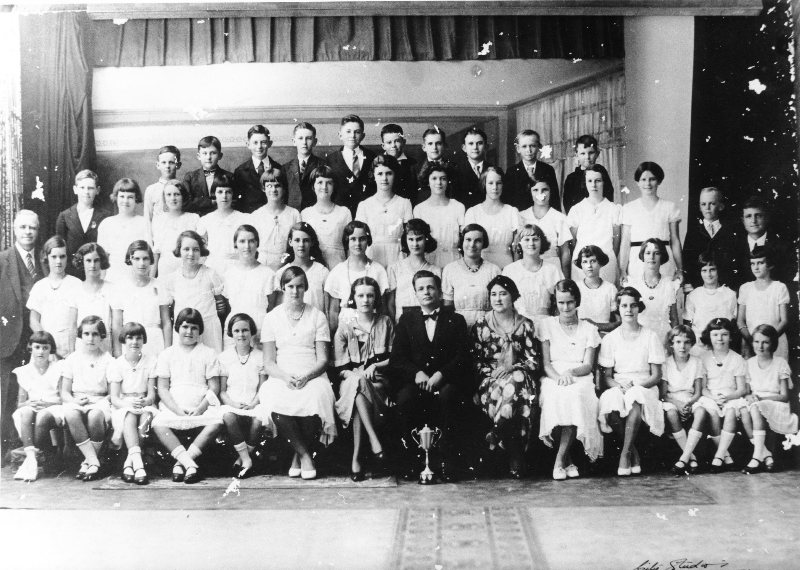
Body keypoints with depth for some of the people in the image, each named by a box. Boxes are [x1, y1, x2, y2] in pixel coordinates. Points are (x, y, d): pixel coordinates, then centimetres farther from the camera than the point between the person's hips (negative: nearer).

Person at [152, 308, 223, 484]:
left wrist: (201, 408, -11)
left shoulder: (208, 354, 13)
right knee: (158, 424, -32)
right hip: (174, 408, 0)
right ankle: (189, 463, -37)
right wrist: (176, 409, -10)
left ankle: (181, 462, -31)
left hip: (202, 407, 0)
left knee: (216, 422, -33)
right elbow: (162, 388, 7)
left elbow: (214, 387, 6)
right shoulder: (167, 354, 14)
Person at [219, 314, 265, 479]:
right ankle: (246, 460, -25)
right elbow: (222, 390, 6)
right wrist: (232, 403, -13)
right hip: (231, 404, 0)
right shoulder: (224, 357, 8)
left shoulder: (260, 356, 8)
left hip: (253, 404, 0)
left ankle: (241, 459, -13)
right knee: (228, 417, -35)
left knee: (258, 419, -33)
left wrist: (253, 403, -13)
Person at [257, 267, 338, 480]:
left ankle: (299, 457, -12)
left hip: (312, 377, 0)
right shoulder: (272, 318, 13)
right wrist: (286, 377, -14)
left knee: (316, 398, -36)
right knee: (275, 402, -35)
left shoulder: (317, 316, 11)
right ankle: (305, 455, -16)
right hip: (281, 378, 1)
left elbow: (323, 360, 5)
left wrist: (306, 377, -15)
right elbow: (268, 363, 7)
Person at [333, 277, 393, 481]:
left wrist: (375, 366, -10)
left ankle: (356, 458, -38)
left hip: (378, 379, 0)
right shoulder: (345, 325, 8)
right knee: (358, 382, -38)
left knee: (358, 391, -35)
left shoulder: (385, 323, 11)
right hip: (351, 379, 0)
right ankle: (374, 440, -42)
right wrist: (358, 374, -15)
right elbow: (340, 367, 4)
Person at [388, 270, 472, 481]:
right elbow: (397, 358, 7)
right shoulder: (406, 319, 15)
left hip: (446, 381, -1)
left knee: (447, 395, -35)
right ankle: (408, 462, -16)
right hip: (414, 381, 1)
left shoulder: (455, 320, 11)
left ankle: (448, 462, -25)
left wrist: (440, 375, -17)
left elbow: (463, 357, 0)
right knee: (404, 397, -31)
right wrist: (417, 373, -13)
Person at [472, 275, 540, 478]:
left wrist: (512, 368, -13)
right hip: (490, 378, 0)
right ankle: (516, 456, -29)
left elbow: (535, 361, 4)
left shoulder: (525, 325, 11)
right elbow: (476, 361, 7)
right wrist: (491, 372, -11)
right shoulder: (481, 325, 11)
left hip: (517, 375, 0)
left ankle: (496, 434, -26)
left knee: (516, 382, -38)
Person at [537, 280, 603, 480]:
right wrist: (558, 377, -17)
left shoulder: (589, 329, 17)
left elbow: (588, 366, 5)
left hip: (580, 379, 0)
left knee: (575, 395, -37)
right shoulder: (547, 325, 16)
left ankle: (560, 460, -31)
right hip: (553, 378, 0)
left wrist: (571, 372, -17)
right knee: (558, 396, -37)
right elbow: (545, 362, 5)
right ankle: (568, 460, -26)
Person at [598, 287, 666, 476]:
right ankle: (634, 452, -13)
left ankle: (625, 454, -29)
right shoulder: (610, 338, 9)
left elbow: (656, 376, 3)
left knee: (635, 398, -39)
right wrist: (619, 385, -16)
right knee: (611, 405, -35)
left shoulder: (650, 337, 5)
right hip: (617, 387, 1)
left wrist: (636, 385, -15)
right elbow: (606, 376, 6)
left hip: (644, 388, -1)